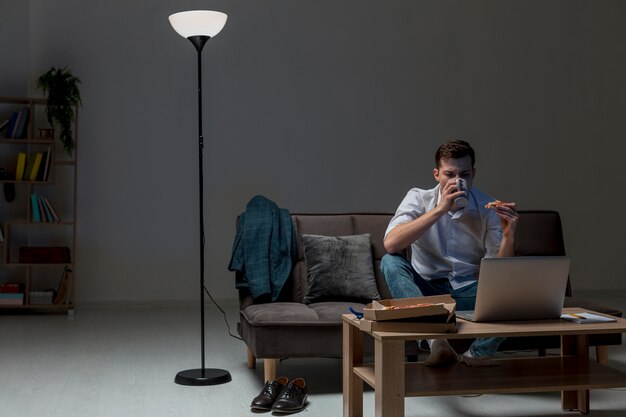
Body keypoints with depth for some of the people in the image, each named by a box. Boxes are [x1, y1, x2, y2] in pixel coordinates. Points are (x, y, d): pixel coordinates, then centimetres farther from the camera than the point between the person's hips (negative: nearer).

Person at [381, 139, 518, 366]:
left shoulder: (487, 207, -4)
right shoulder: (419, 198, -8)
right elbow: (390, 245, -27)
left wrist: (508, 235, -27)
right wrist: (440, 209, -30)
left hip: (468, 292, 1)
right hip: (425, 289, 0)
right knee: (391, 262, -29)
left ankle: (473, 357, -23)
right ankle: (436, 342, -40)